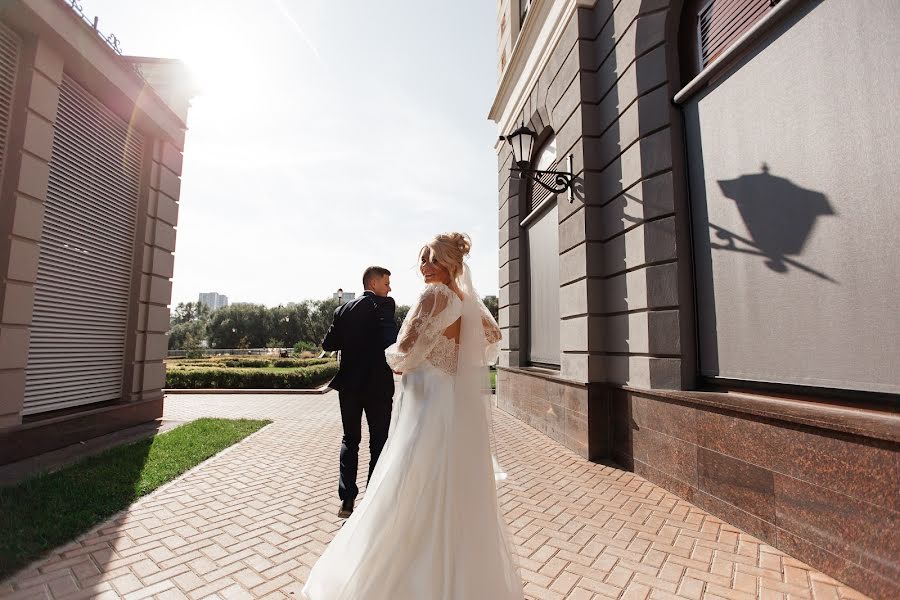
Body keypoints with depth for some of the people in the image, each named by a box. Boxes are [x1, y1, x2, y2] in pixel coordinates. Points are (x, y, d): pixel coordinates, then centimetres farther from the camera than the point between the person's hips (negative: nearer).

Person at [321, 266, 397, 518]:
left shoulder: (343, 309, 7)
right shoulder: (384, 304, -10)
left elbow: (328, 344, 6)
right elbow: (390, 336, -26)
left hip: (349, 385, 5)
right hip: (377, 385, -5)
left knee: (350, 440, 18)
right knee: (378, 443, 9)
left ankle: (347, 500, 18)